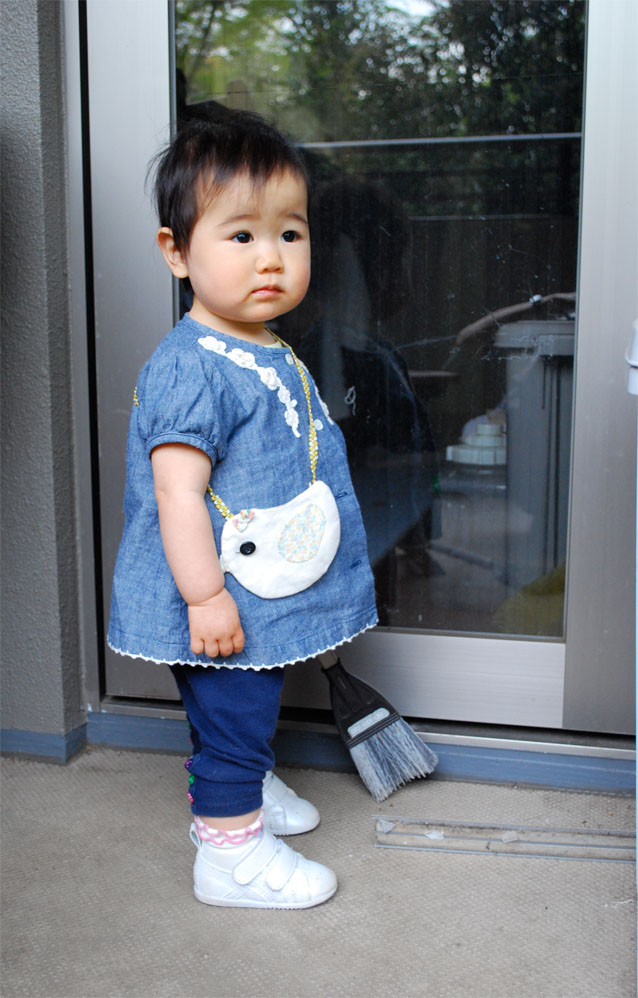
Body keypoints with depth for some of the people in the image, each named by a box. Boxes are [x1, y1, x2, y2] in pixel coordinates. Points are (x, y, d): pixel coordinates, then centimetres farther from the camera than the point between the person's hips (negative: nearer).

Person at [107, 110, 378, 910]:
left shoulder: (271, 354, 7)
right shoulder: (190, 367, -24)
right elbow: (178, 491, -27)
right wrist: (205, 596, -27)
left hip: (269, 591, 10)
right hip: (219, 604, -10)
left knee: (246, 711, 27)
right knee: (231, 716, 4)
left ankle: (234, 793, 49)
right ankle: (231, 851, 22)